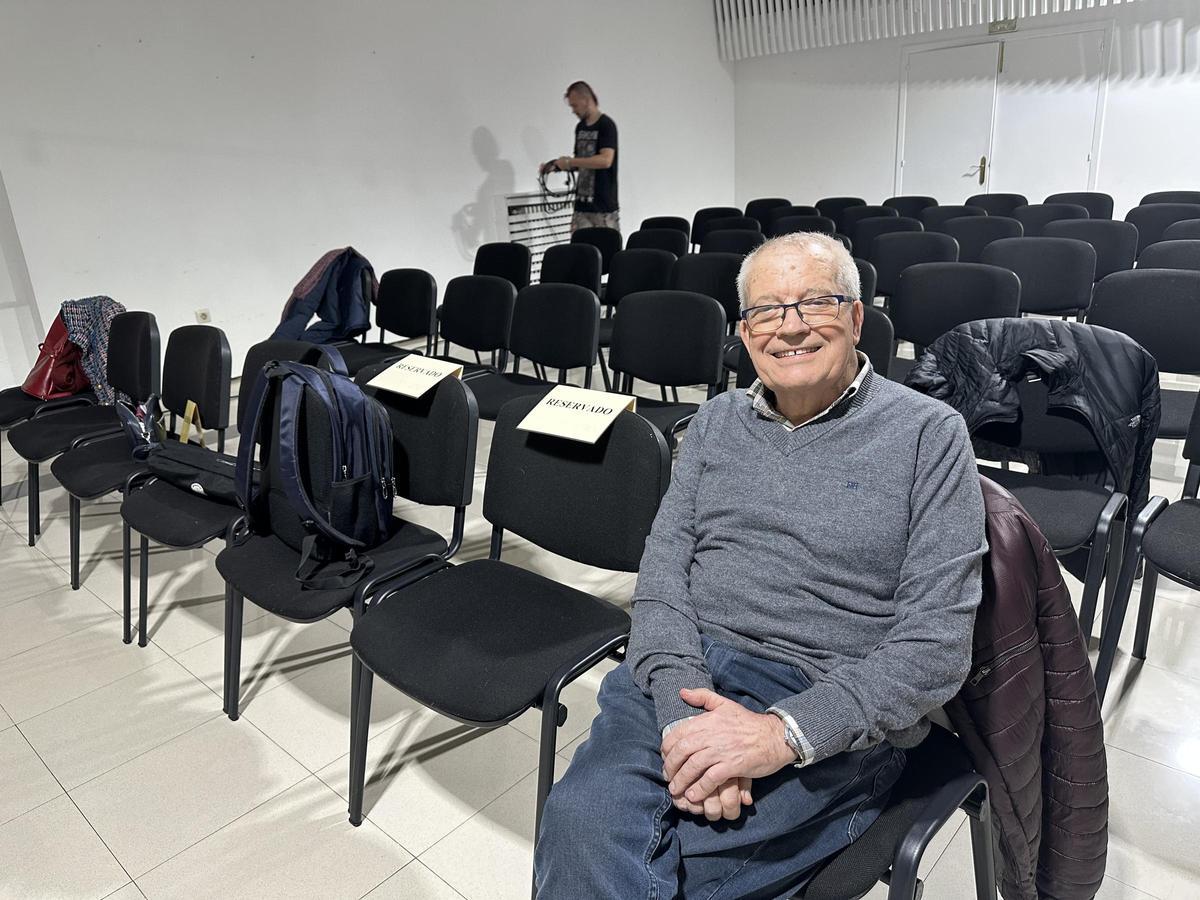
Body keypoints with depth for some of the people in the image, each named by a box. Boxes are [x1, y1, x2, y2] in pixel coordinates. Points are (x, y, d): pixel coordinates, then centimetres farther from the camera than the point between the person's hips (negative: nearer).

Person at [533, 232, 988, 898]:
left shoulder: (929, 435, 0)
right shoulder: (716, 423, 13)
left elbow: (936, 644, -7)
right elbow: (662, 574, 5)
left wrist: (784, 732, -19)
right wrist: (685, 705, -14)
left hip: (831, 721, -2)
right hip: (683, 676, 3)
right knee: (581, 815, -27)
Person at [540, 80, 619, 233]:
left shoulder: (606, 125, -8)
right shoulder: (580, 127, 14)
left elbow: (605, 160, -21)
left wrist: (570, 161, -17)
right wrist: (556, 166, 5)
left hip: (604, 207, -7)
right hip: (581, 205, 7)